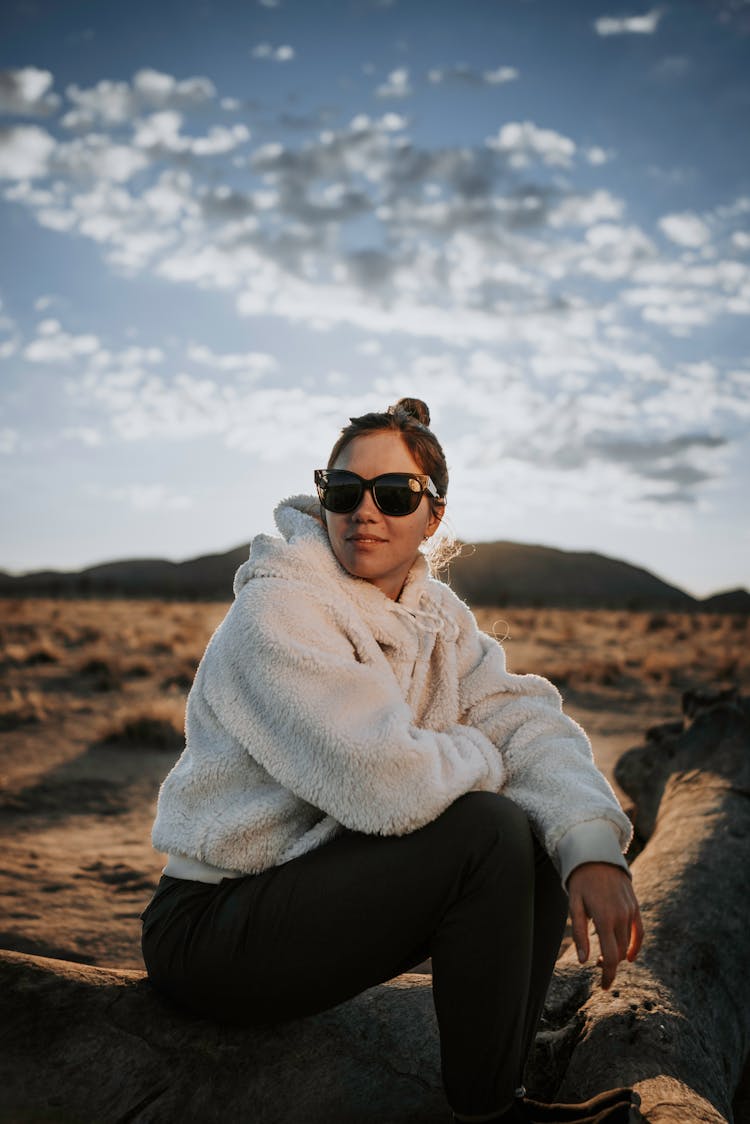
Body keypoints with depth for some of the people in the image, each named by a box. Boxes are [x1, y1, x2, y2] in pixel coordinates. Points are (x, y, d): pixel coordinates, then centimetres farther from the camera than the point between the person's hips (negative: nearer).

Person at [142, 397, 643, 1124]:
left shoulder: (436, 614, 3)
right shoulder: (276, 613, -21)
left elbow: (526, 724, -8)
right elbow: (388, 781, -32)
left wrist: (591, 846, -25)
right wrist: (479, 760, -12)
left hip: (324, 886, 8)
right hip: (214, 927, -8)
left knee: (542, 831, -4)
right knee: (487, 829, -23)